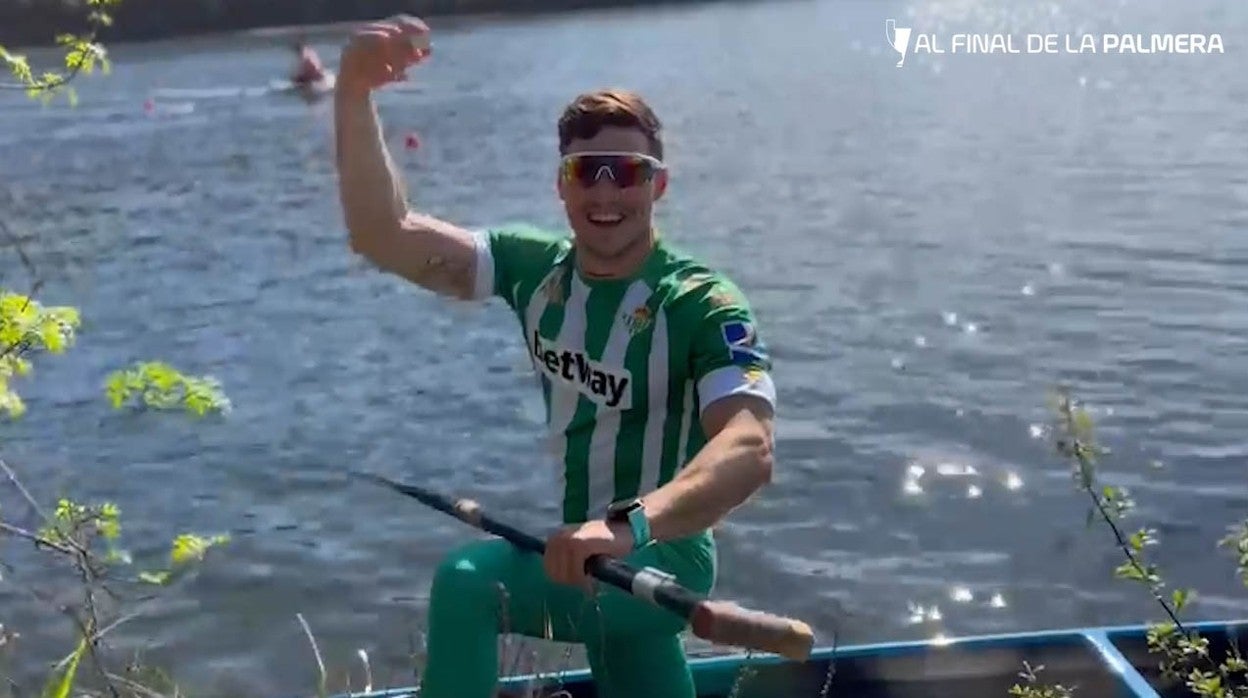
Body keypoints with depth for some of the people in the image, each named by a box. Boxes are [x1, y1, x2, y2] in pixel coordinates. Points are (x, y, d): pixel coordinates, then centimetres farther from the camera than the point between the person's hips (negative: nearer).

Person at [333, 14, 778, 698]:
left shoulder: (703, 304, -20)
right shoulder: (535, 268, -5)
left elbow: (749, 452, -36)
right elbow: (384, 237, -16)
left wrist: (629, 527, -53)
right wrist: (354, 95, -31)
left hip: (662, 556, -6)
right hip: (576, 550, 6)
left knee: (469, 581, -27)